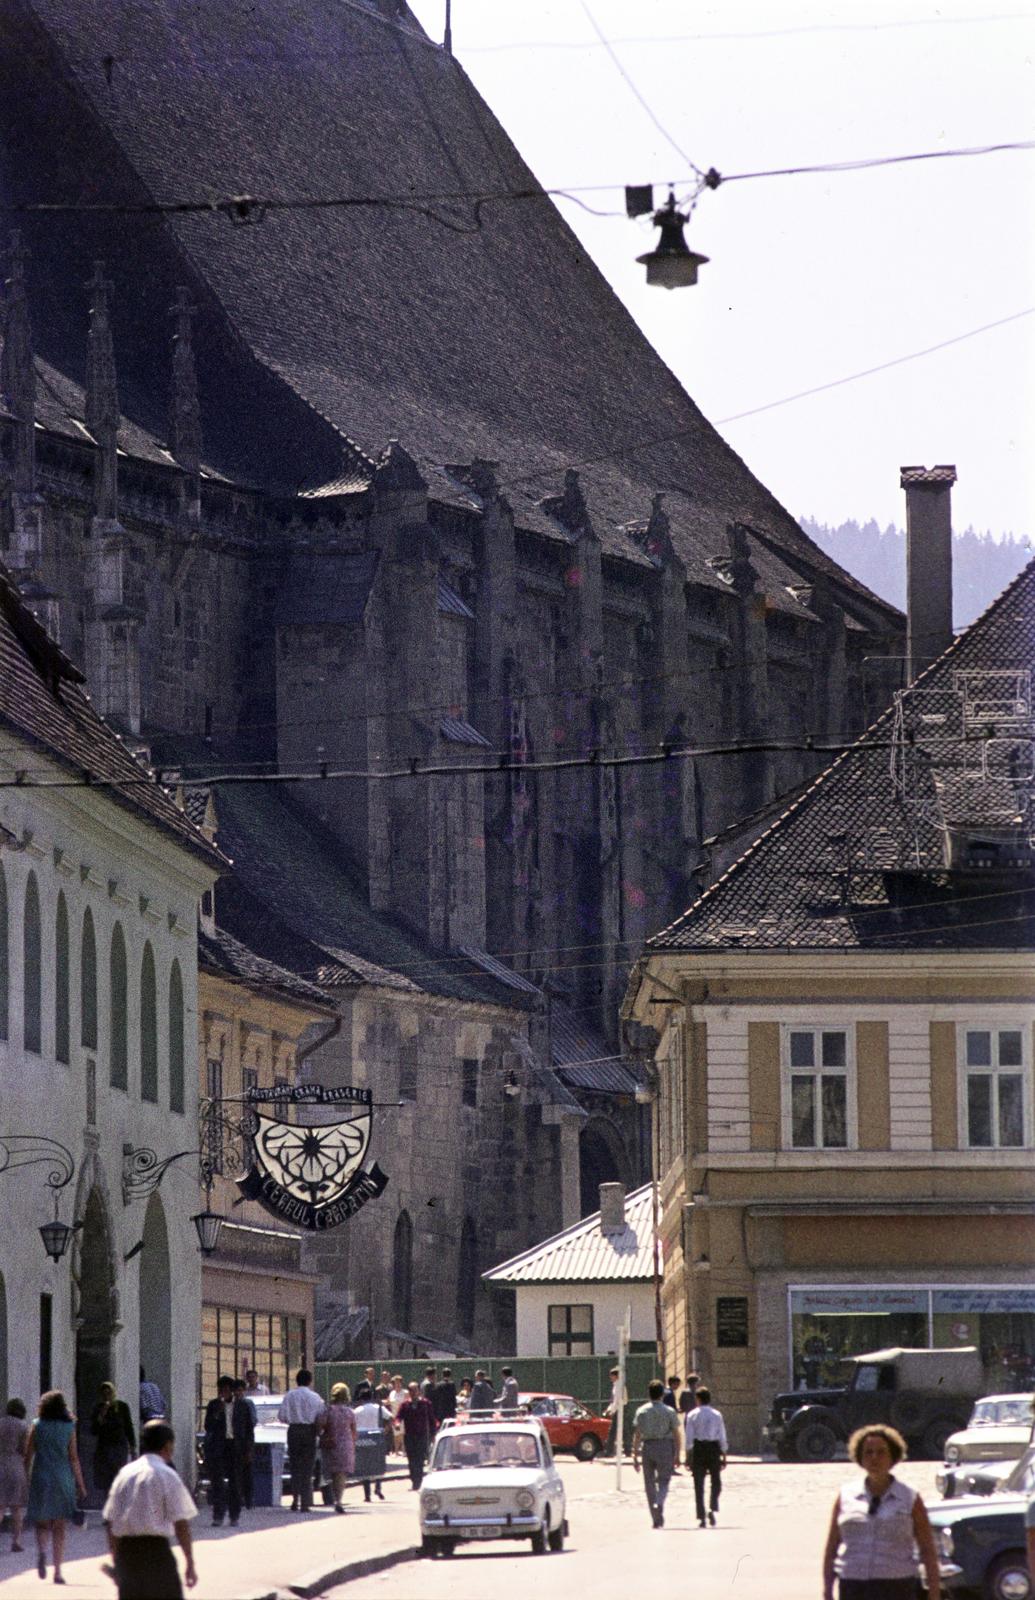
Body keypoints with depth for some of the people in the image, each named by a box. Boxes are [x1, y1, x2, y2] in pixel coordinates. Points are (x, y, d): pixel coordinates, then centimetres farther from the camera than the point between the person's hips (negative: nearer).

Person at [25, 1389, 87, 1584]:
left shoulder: (37, 1426, 0)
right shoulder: (69, 1428, 0)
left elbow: (28, 1456, 0)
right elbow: (73, 1458, -1)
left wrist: (26, 1479, 8)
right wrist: (80, 1484, 5)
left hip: (41, 1478, 0)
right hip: (63, 1479, 0)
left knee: (42, 1524, 8)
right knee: (59, 1528, 7)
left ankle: (41, 1550, -23)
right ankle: (57, 1571, 3)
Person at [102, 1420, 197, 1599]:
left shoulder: (125, 1473, 9)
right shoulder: (167, 1475, -6)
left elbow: (109, 1522, 11)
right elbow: (181, 1524, -9)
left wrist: (116, 1561, 18)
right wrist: (190, 1564, -3)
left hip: (125, 1551, 5)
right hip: (156, 1549, -5)